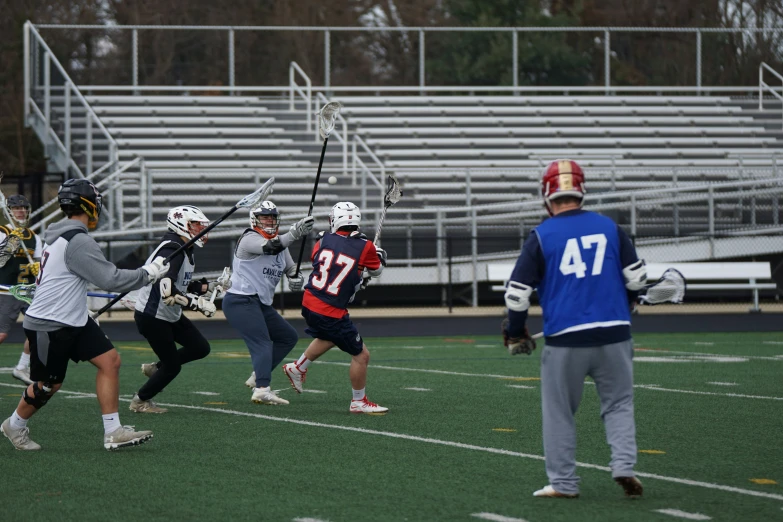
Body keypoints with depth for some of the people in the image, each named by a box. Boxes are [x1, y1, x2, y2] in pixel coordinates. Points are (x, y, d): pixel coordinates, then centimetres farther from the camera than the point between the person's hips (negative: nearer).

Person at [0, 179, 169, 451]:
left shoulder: (63, 236, 10)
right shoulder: (78, 242, -22)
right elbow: (111, 279, -24)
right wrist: (148, 274, -13)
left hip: (74, 321, 10)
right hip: (48, 326, -10)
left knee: (110, 361, 0)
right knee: (48, 385, 4)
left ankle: (113, 432, 2)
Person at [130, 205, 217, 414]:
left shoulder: (186, 252, 7)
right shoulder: (171, 252, -26)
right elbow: (168, 292, -36)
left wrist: (210, 286, 6)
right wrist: (199, 304, -34)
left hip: (171, 316, 10)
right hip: (151, 316, -10)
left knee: (200, 348, 7)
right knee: (172, 367, -2)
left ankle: (156, 368, 23)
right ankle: (140, 401, 16)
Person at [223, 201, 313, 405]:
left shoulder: (281, 245, 15)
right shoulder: (249, 239, -12)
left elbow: (290, 267, 19)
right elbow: (271, 248, -31)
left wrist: (296, 278, -6)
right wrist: (293, 234, -47)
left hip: (261, 304, 10)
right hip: (240, 302, -10)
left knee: (288, 337, 14)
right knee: (262, 343, -21)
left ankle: (258, 377, 16)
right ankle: (262, 389, -33)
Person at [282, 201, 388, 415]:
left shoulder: (323, 241, -2)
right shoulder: (365, 247, -11)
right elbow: (376, 270, 7)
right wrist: (380, 256, 30)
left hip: (309, 303, 6)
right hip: (331, 313, -6)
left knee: (330, 337, 36)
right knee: (361, 355, 7)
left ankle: (298, 368, 44)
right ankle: (359, 402, 16)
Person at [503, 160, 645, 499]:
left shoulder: (541, 236, -2)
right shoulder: (609, 227, 5)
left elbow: (517, 292, -3)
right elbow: (636, 276, 8)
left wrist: (515, 333, 11)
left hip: (564, 338, -2)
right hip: (614, 335, 2)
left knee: (559, 411, 10)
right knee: (618, 403, 13)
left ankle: (563, 482, 12)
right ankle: (624, 465, -4)